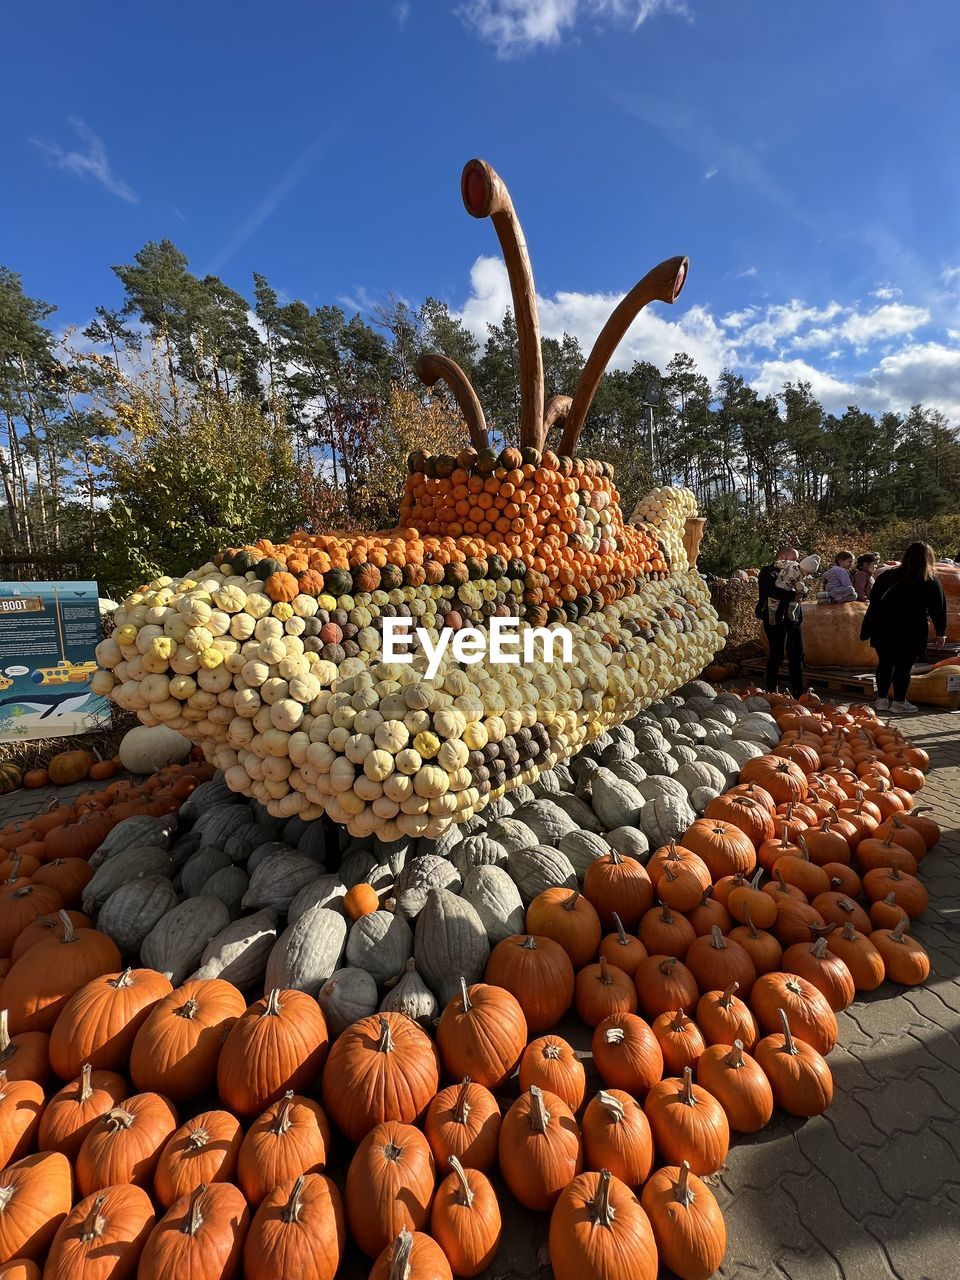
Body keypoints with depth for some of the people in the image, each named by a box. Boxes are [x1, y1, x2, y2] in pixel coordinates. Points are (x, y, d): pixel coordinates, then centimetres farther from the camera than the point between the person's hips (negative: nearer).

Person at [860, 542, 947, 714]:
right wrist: (940, 633, 14)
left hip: (883, 629, 3)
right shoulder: (931, 583, -3)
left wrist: (867, 629, 15)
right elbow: (939, 609, 3)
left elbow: (873, 601, 8)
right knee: (903, 666, 5)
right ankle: (899, 702, 12)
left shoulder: (887, 576, 4)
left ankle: (882, 700, 17)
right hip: (911, 632, -3)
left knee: (885, 663, 12)